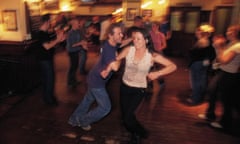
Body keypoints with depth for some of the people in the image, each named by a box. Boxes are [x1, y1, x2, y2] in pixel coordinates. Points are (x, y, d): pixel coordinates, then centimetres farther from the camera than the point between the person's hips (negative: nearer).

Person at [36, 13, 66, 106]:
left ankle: (47, 97, 30)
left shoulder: (45, 33, 11)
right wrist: (57, 39, -22)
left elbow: (51, 44, 14)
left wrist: (59, 40, 2)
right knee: (49, 79, -2)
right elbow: (47, 46, -27)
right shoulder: (41, 33, -18)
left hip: (48, 59, 10)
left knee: (47, 79, 17)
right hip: (45, 60, -10)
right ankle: (49, 99, 9)